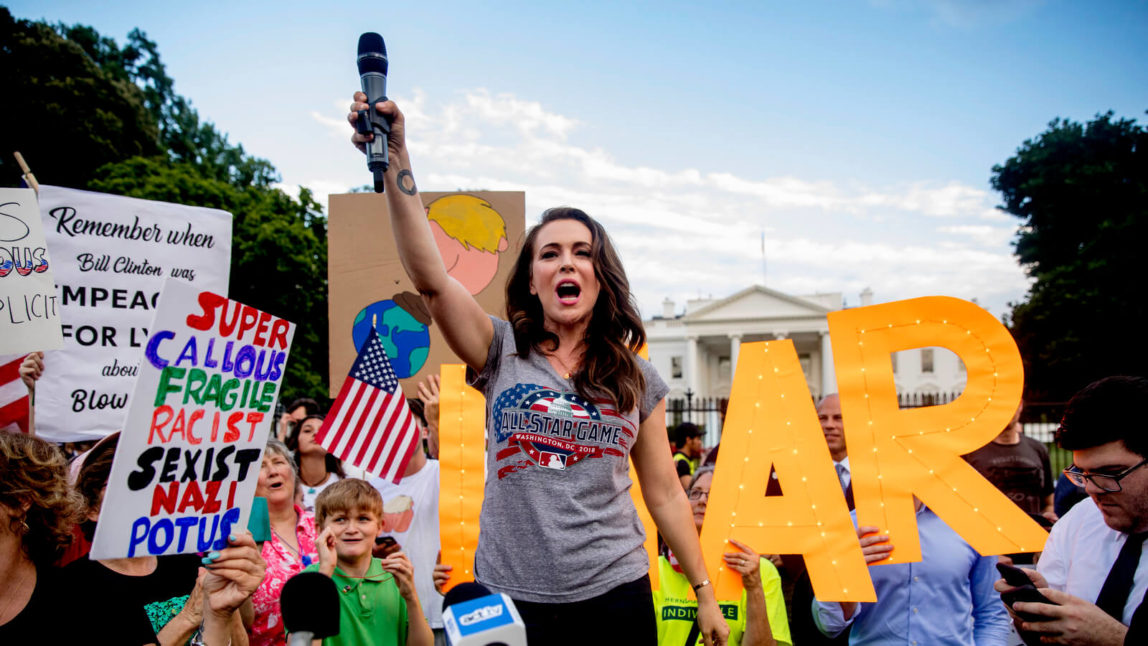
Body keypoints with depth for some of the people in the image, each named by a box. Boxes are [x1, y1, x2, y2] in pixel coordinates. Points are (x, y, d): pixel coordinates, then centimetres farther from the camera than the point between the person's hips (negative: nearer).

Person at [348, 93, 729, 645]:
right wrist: (395, 159, -24)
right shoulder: (503, 352, -2)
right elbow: (429, 275, -16)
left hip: (614, 598, 2)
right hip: (511, 598, -1)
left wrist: (705, 593, 10)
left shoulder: (636, 380, 4)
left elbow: (665, 495, 8)